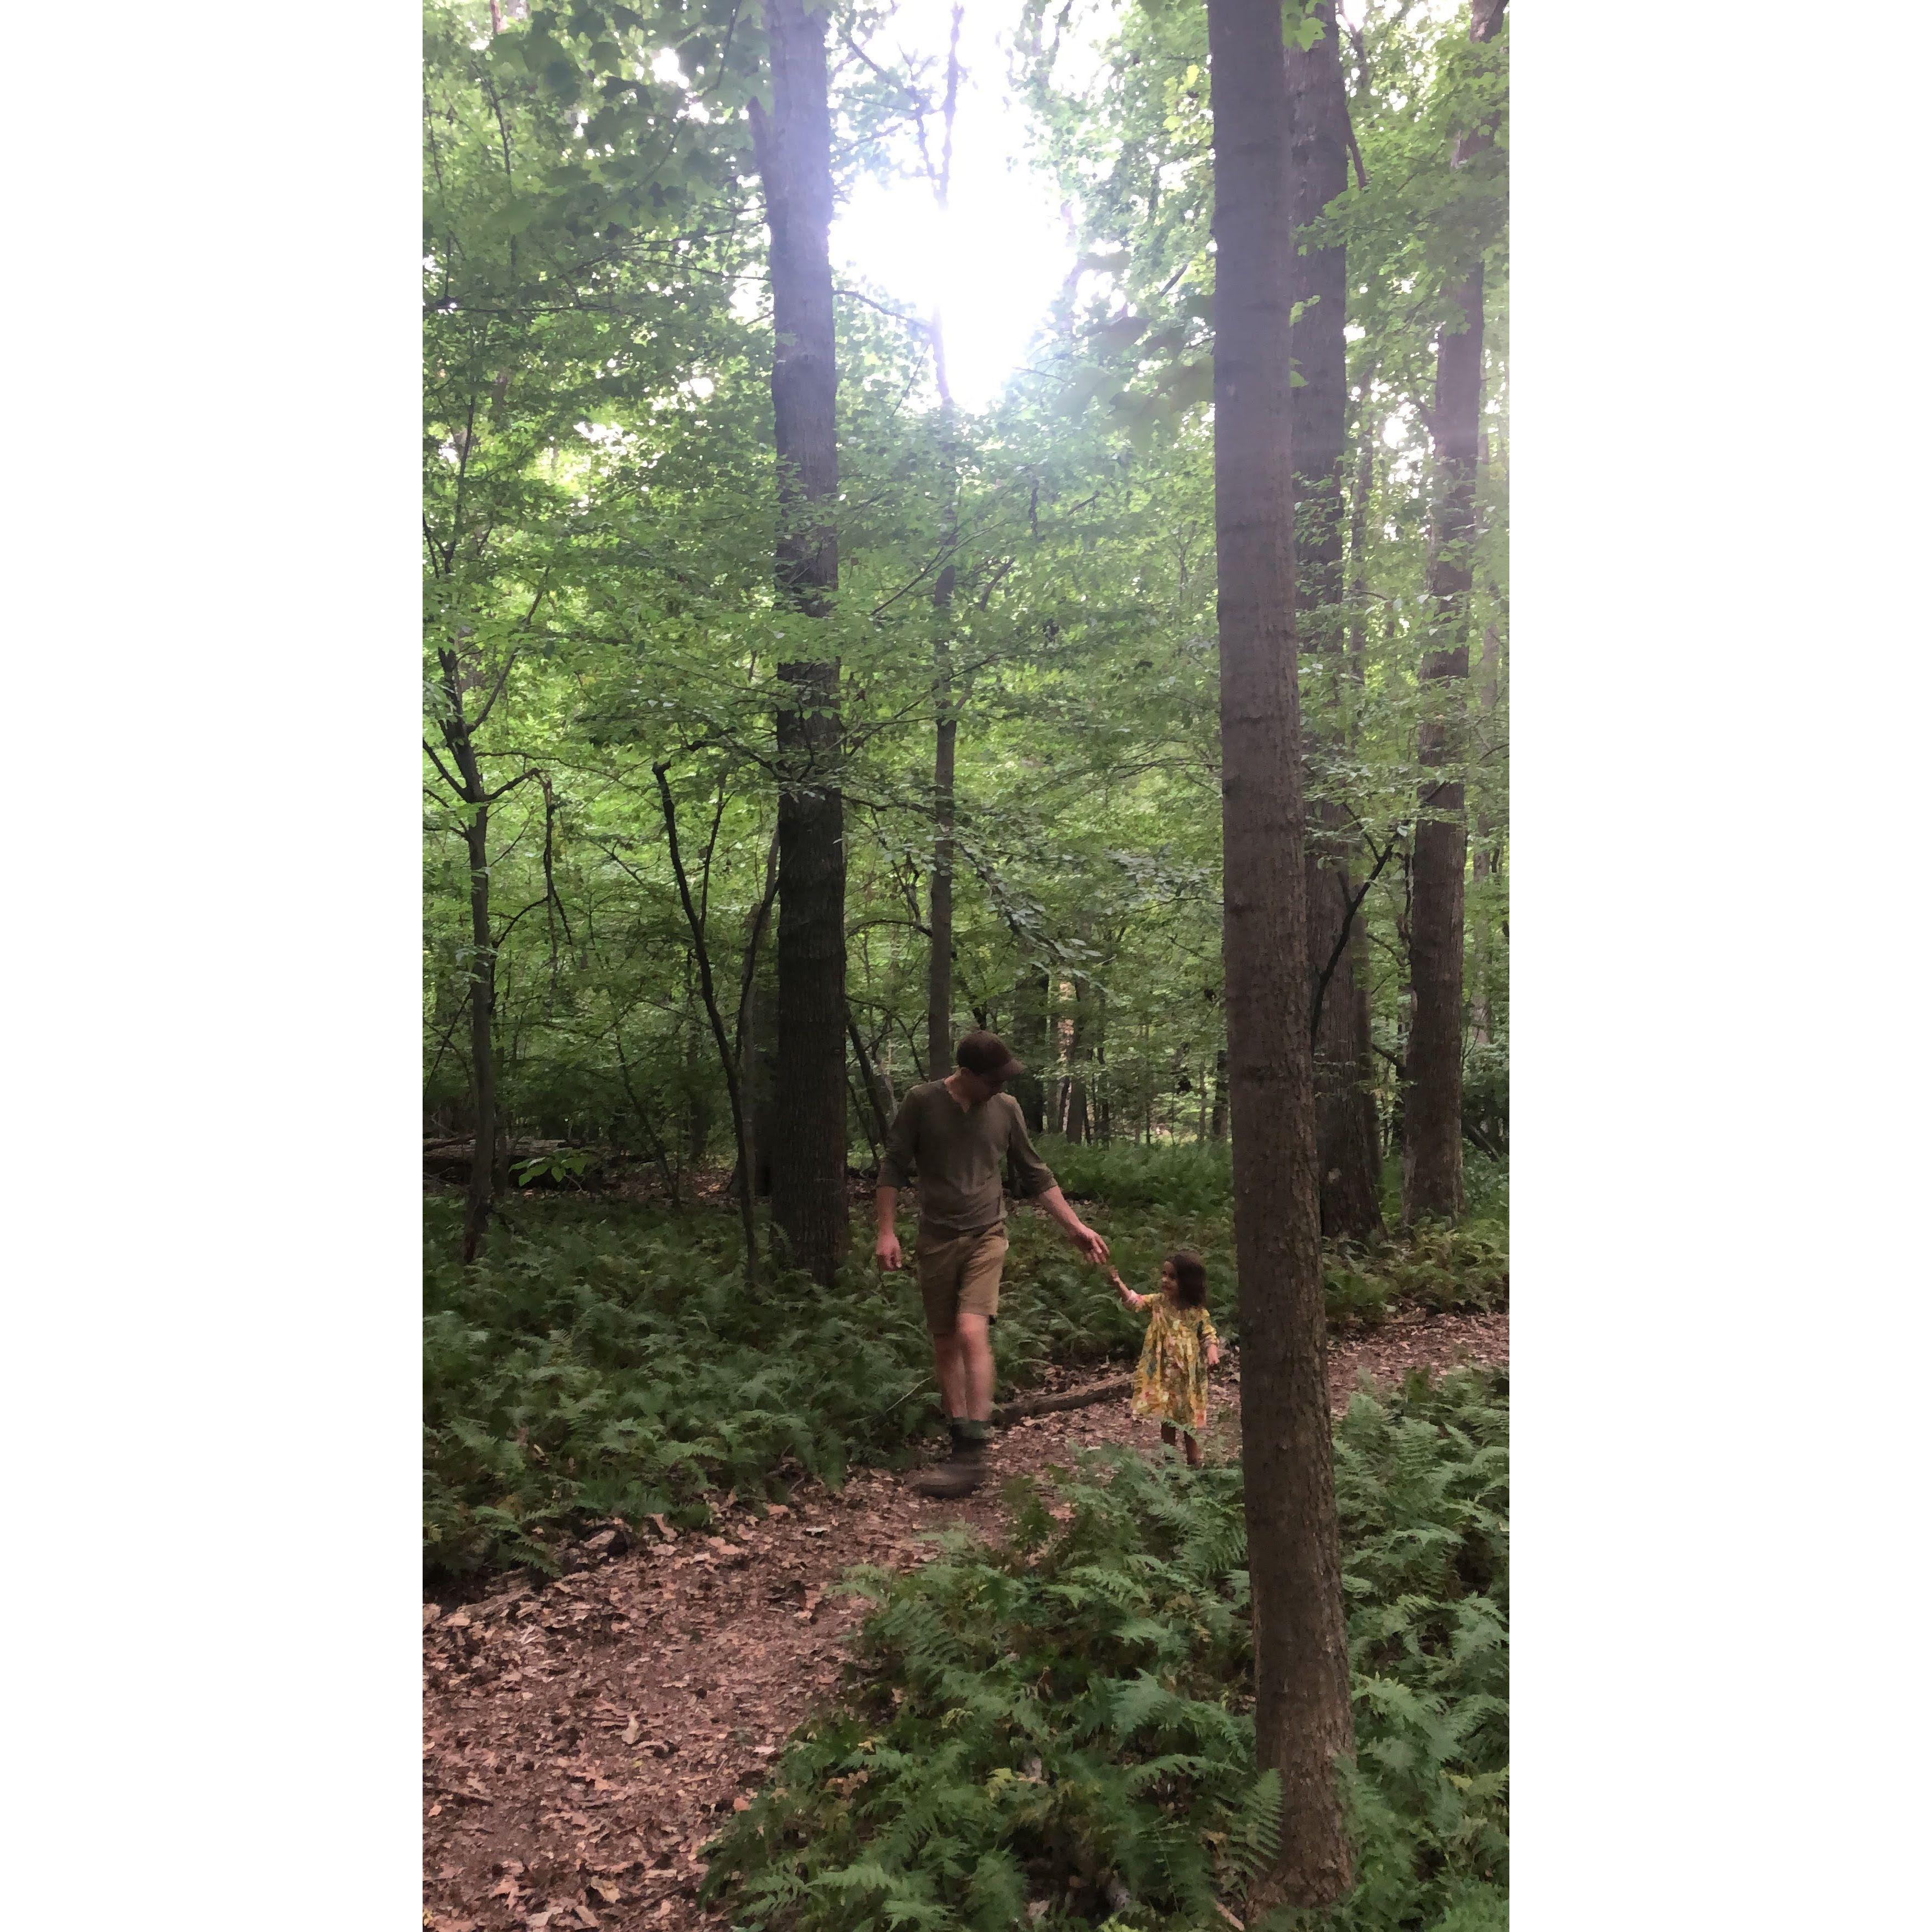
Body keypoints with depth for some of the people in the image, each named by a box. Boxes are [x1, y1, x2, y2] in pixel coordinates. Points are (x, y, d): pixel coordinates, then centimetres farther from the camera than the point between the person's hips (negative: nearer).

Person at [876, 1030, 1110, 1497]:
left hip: (986, 1236, -1)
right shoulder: (922, 1102, -6)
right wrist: (886, 1232, -7)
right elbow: (893, 1166, -1)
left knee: (972, 1333, -17)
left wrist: (1075, 1227, 9)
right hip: (936, 1239, 1)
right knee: (945, 1344, 6)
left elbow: (1035, 1175, 10)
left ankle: (973, 1454, -14)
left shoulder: (1006, 1109, 0)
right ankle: (962, 1447, 18)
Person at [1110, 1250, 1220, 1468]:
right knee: (1166, 1420, 11)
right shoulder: (1158, 1302, -5)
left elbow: (1209, 1335, 0)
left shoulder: (1198, 1312, -10)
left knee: (1187, 1421, 11)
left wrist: (1212, 1353, -19)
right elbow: (1134, 1301, -14)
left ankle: (1194, 1462, 26)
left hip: (1187, 1376, -2)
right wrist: (1118, 1283, -30)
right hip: (1162, 1374, 2)